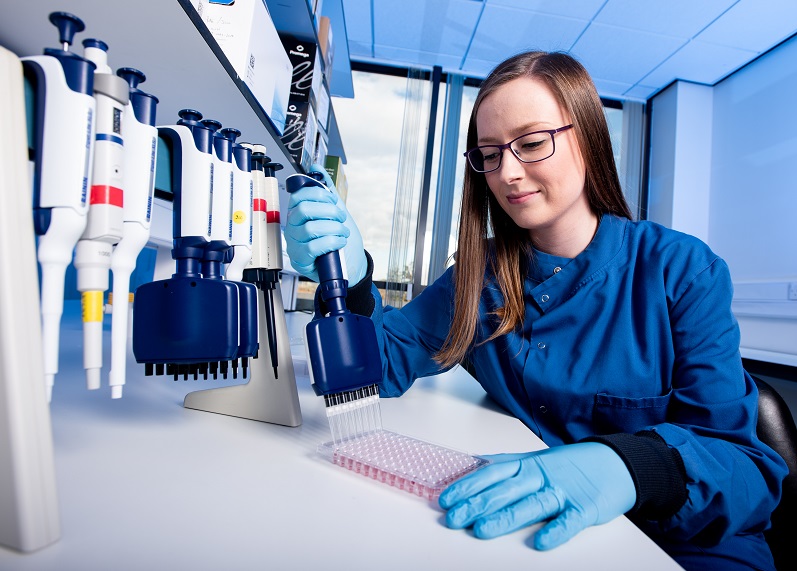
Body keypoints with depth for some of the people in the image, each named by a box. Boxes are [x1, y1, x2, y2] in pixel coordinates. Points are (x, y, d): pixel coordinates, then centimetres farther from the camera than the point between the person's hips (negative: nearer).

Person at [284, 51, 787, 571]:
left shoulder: (683, 270, -8)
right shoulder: (482, 270, -1)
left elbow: (749, 467, -11)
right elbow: (388, 363, -6)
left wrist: (633, 466, -33)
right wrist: (352, 283, -25)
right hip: (513, 528, 1)